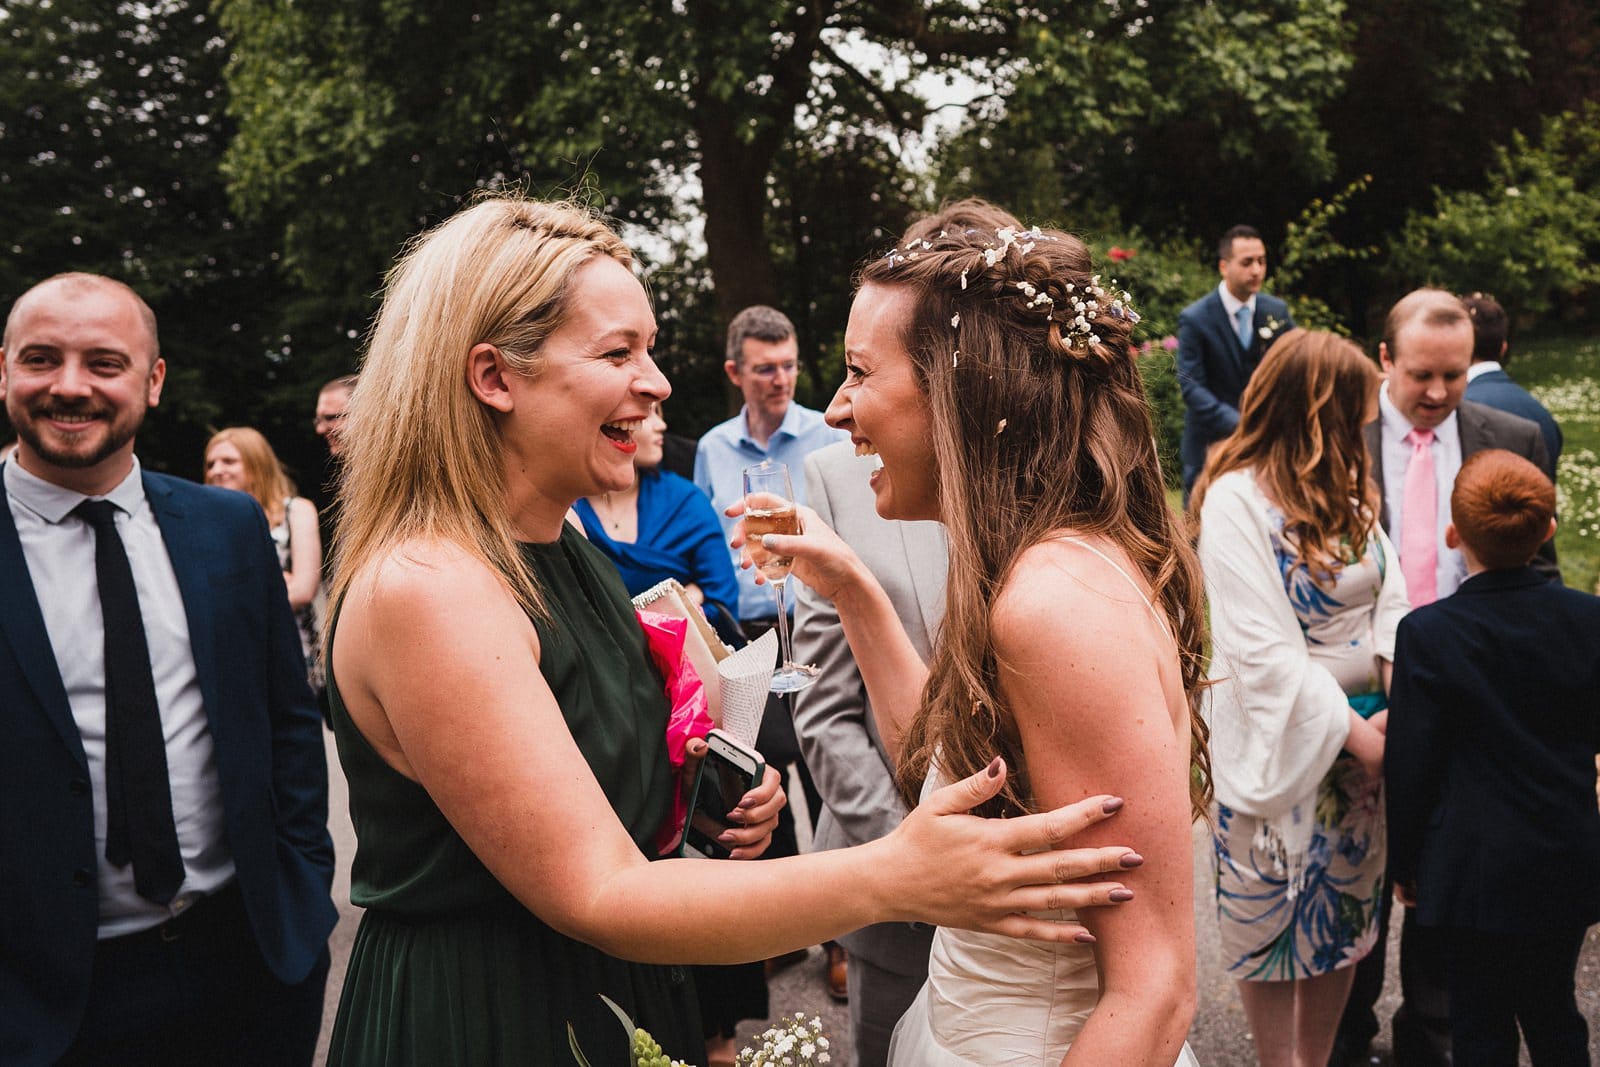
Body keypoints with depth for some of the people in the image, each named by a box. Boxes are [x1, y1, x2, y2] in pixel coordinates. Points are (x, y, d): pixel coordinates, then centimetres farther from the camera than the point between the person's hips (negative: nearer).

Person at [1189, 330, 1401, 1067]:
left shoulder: (1344, 487, 4)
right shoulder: (1237, 499, -17)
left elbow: (1390, 600, 0)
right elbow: (1261, 648, -21)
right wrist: (1349, 729, -17)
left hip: (1366, 736, 7)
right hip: (1283, 744, -6)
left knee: (1343, 915, 17)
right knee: (1274, 919, 10)